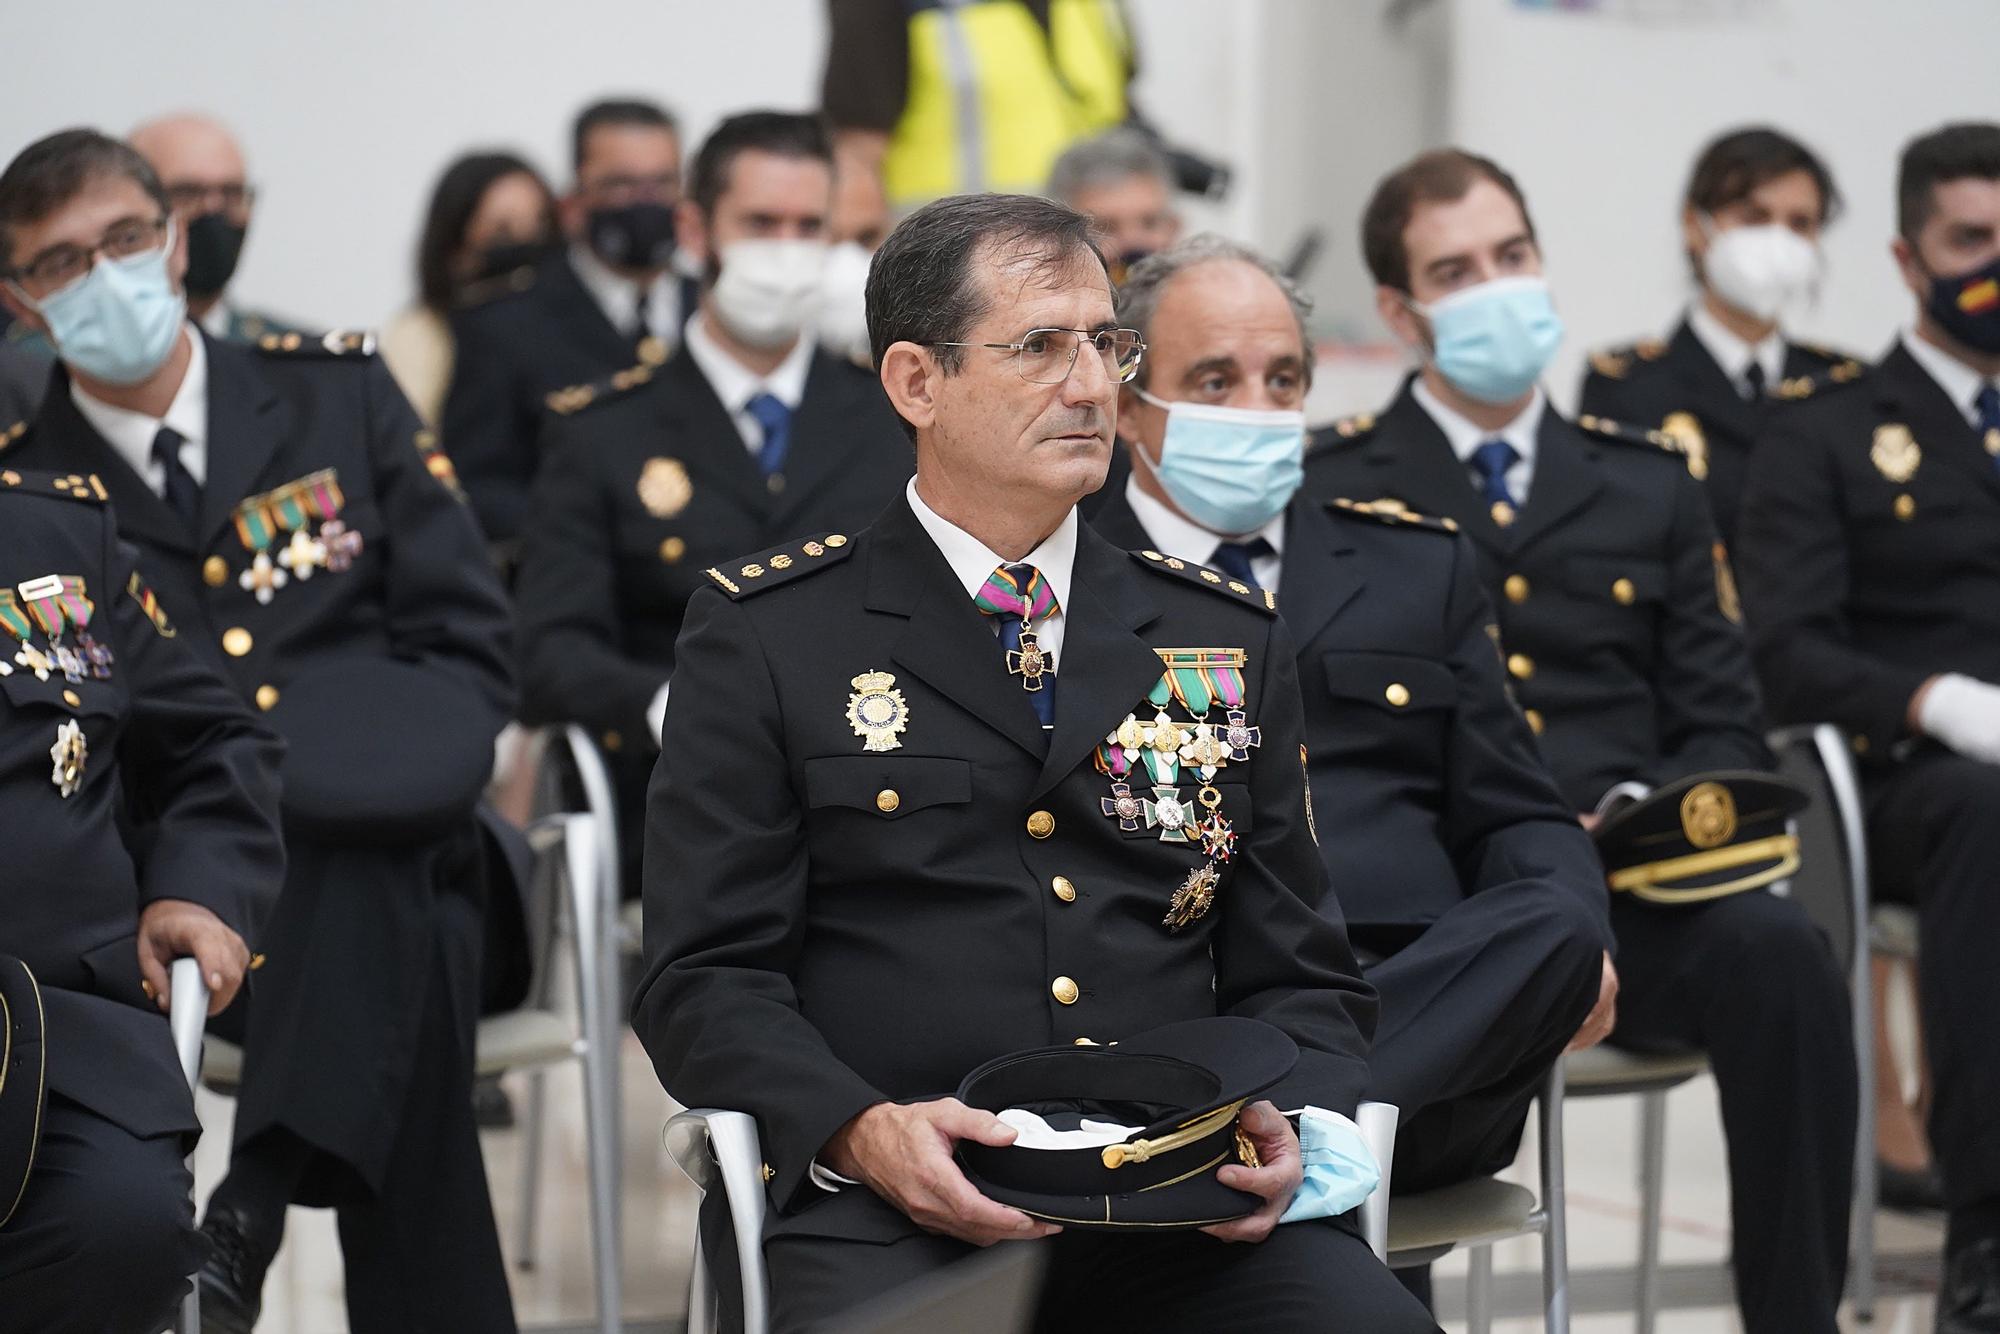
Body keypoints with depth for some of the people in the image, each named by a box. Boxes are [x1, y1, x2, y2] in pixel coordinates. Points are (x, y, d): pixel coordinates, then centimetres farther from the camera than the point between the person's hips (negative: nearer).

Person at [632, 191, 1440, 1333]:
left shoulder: (1230, 641, 19)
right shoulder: (770, 636, 9)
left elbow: (1299, 980, 18)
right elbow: (709, 978, 3)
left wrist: (1279, 1130, -5)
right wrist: (861, 1131, -17)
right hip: (886, 1206, -3)